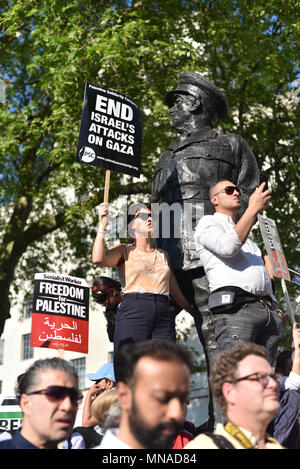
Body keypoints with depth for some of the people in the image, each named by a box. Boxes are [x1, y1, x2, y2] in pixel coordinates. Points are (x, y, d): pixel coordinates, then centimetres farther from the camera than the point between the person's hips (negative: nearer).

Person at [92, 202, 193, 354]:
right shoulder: (125, 251, 12)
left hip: (164, 315, 4)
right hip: (133, 313, -4)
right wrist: (102, 226, -4)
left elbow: (175, 291, 28)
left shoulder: (163, 255, 25)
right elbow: (98, 259, -8)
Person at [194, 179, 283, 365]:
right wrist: (253, 209, -8)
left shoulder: (247, 234, 35)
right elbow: (228, 248, -11)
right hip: (235, 308, -7)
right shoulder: (208, 222, 11)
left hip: (269, 312, 7)